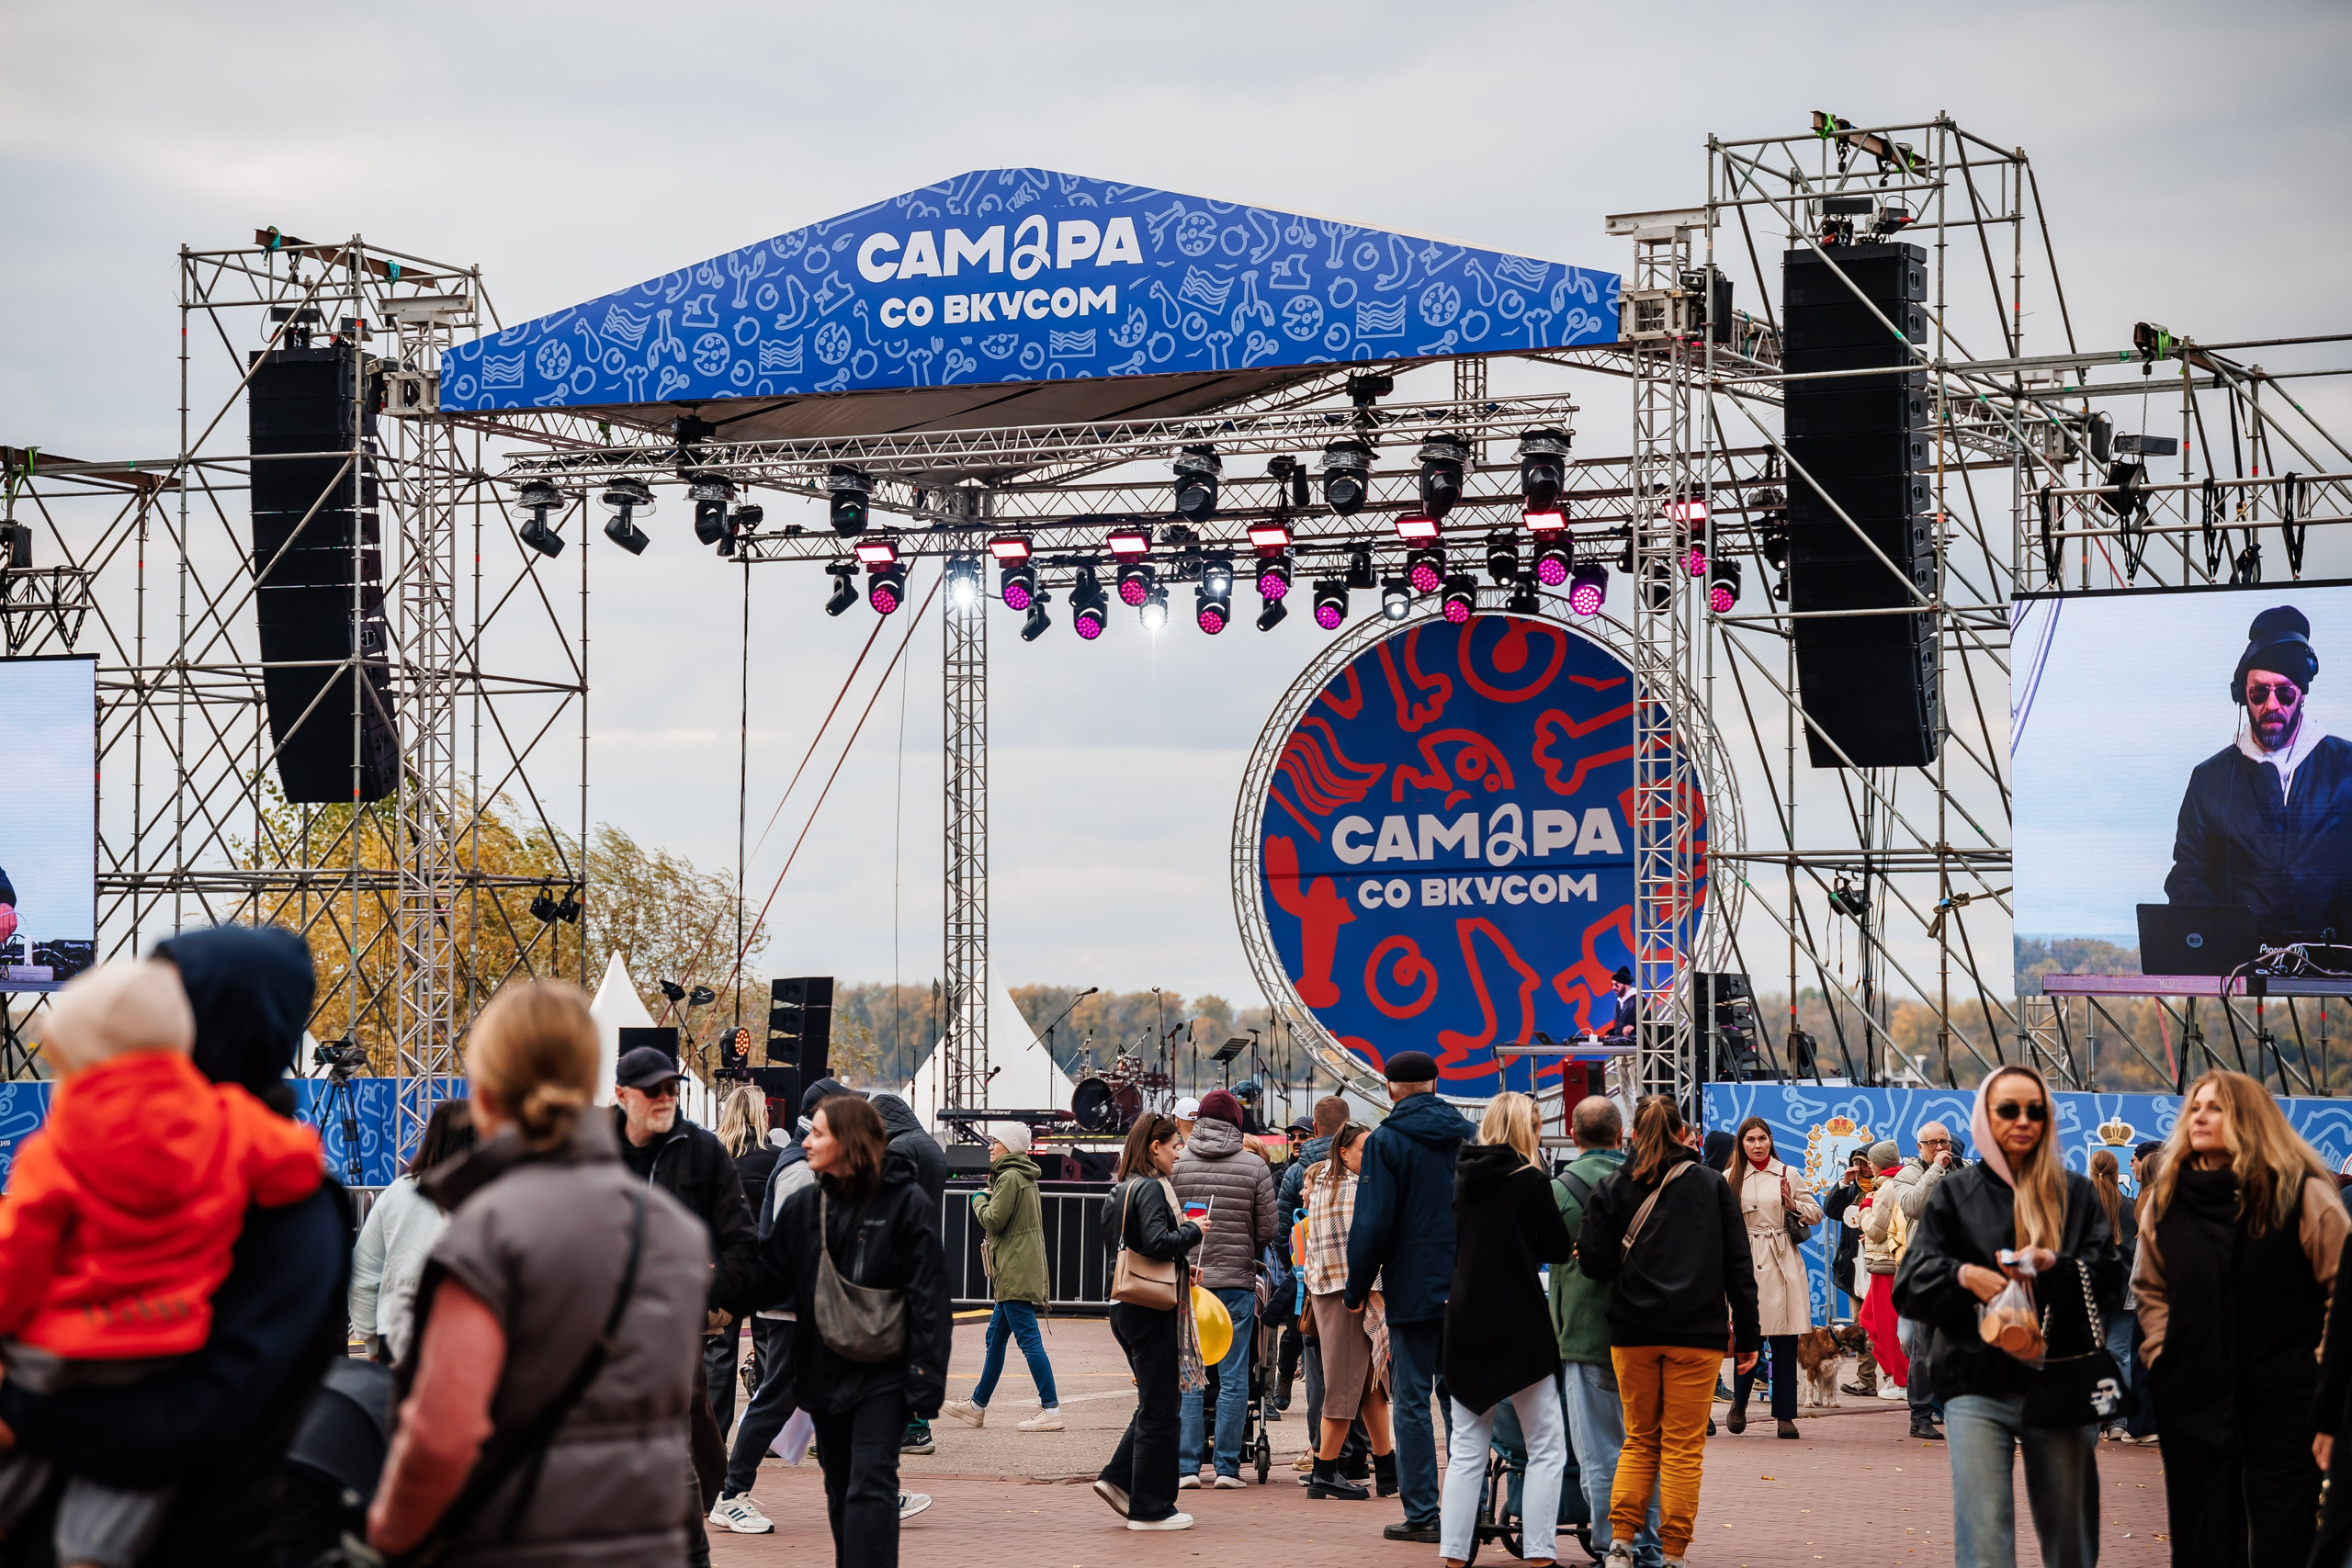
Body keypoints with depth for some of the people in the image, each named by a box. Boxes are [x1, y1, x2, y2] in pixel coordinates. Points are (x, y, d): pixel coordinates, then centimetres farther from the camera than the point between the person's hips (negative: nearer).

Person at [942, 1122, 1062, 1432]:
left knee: (1029, 1339, -11)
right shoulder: (1026, 1178, 17)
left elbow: (994, 1220, -17)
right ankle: (977, 1407, 24)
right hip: (1015, 1275, 10)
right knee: (995, 1337, 16)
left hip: (1015, 1273, -10)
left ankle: (1051, 1410, -13)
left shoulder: (1009, 1178, -13)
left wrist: (979, 1200, 2)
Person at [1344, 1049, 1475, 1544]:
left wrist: (1357, 1289, 0)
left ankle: (1422, 1514, -1)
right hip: (1467, 1293, 5)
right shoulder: (1468, 1136, 8)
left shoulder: (1388, 1140, -6)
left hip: (1413, 1289, -5)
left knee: (1412, 1401, 0)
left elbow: (1372, 1223, -10)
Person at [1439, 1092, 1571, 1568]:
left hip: (1465, 1324, 5)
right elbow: (1559, 1249, -3)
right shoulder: (1530, 1180, -9)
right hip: (1520, 1327, -5)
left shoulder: (1464, 1176, 5)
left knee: (1466, 1448, 9)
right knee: (1546, 1447, 3)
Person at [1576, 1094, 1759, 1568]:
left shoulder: (1613, 1190, 1)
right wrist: (1746, 1337, 6)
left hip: (1633, 1333, 1)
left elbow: (1595, 1263, -5)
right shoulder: (1713, 1187, 3)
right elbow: (1738, 1266, 2)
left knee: (1640, 1441, 14)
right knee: (1683, 1447, 4)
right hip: (1697, 1333, -1)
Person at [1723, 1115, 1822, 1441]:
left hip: (1783, 1263, 1)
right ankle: (1739, 1403, 17)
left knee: (1785, 1341, -1)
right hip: (1748, 1263, -1)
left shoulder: (1788, 1175, 9)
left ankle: (1785, 1415, 5)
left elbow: (1816, 1215, 11)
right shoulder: (1731, 1179, 8)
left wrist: (1793, 1204, -6)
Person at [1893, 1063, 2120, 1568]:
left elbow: (2109, 1277, 4)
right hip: (1978, 1386, -1)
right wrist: (1963, 1276, -17)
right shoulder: (1954, 1194, 11)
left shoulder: (2075, 1194, 14)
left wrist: (2056, 1265, -15)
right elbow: (1910, 1285, 3)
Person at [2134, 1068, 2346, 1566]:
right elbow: (2150, 1287, 21)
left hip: (2284, 1397, -4)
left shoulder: (2301, 1194, -6)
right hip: (2192, 1398, 4)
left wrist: (2324, 1358, -8)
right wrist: (2162, 1352, 9)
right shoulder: (2166, 1199, 7)